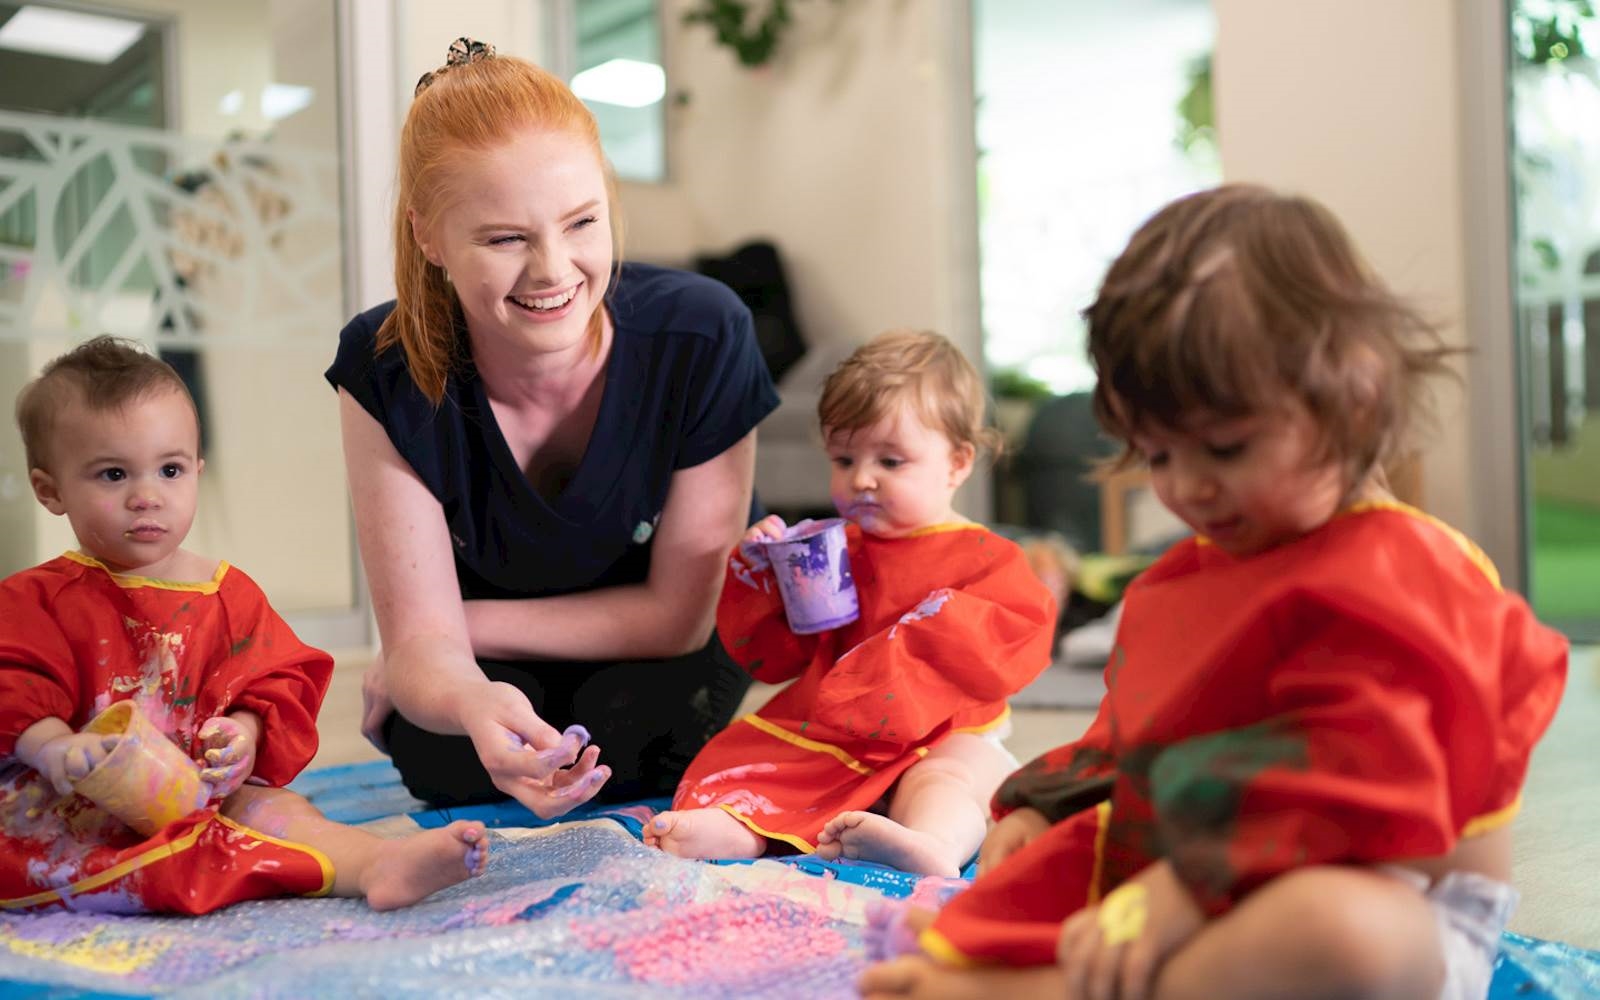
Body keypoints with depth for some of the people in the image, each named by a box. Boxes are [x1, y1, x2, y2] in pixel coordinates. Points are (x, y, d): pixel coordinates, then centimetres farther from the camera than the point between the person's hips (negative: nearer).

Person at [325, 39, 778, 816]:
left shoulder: (701, 335, -29)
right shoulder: (388, 372, -25)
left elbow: (677, 612, -21)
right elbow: (420, 632, -25)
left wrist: (467, 625, -19)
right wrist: (469, 703, -50)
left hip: (653, 663, 0)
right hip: (501, 671, 1)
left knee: (630, 728, -30)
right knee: (447, 758, -28)